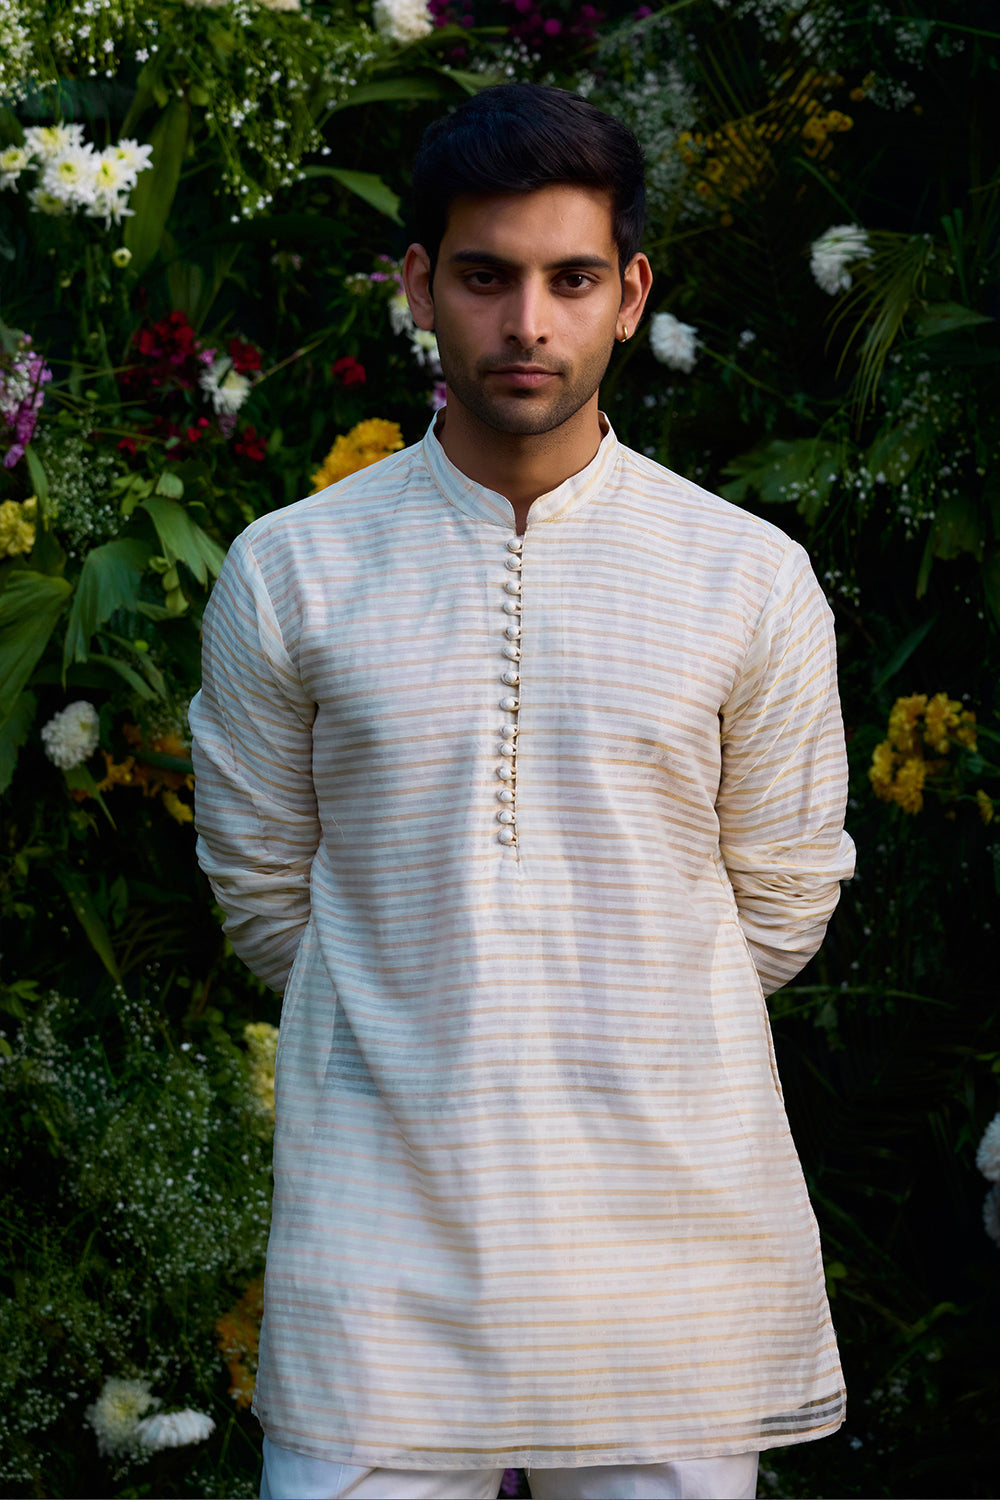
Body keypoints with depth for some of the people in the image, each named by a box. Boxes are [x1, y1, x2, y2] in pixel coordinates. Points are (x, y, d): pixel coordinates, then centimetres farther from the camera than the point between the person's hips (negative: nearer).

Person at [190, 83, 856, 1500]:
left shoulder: (752, 581, 1)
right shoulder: (288, 572, 1)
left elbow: (782, 902, 9)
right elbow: (263, 891, 9)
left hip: (673, 1234, 1)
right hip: (379, 1241, 0)